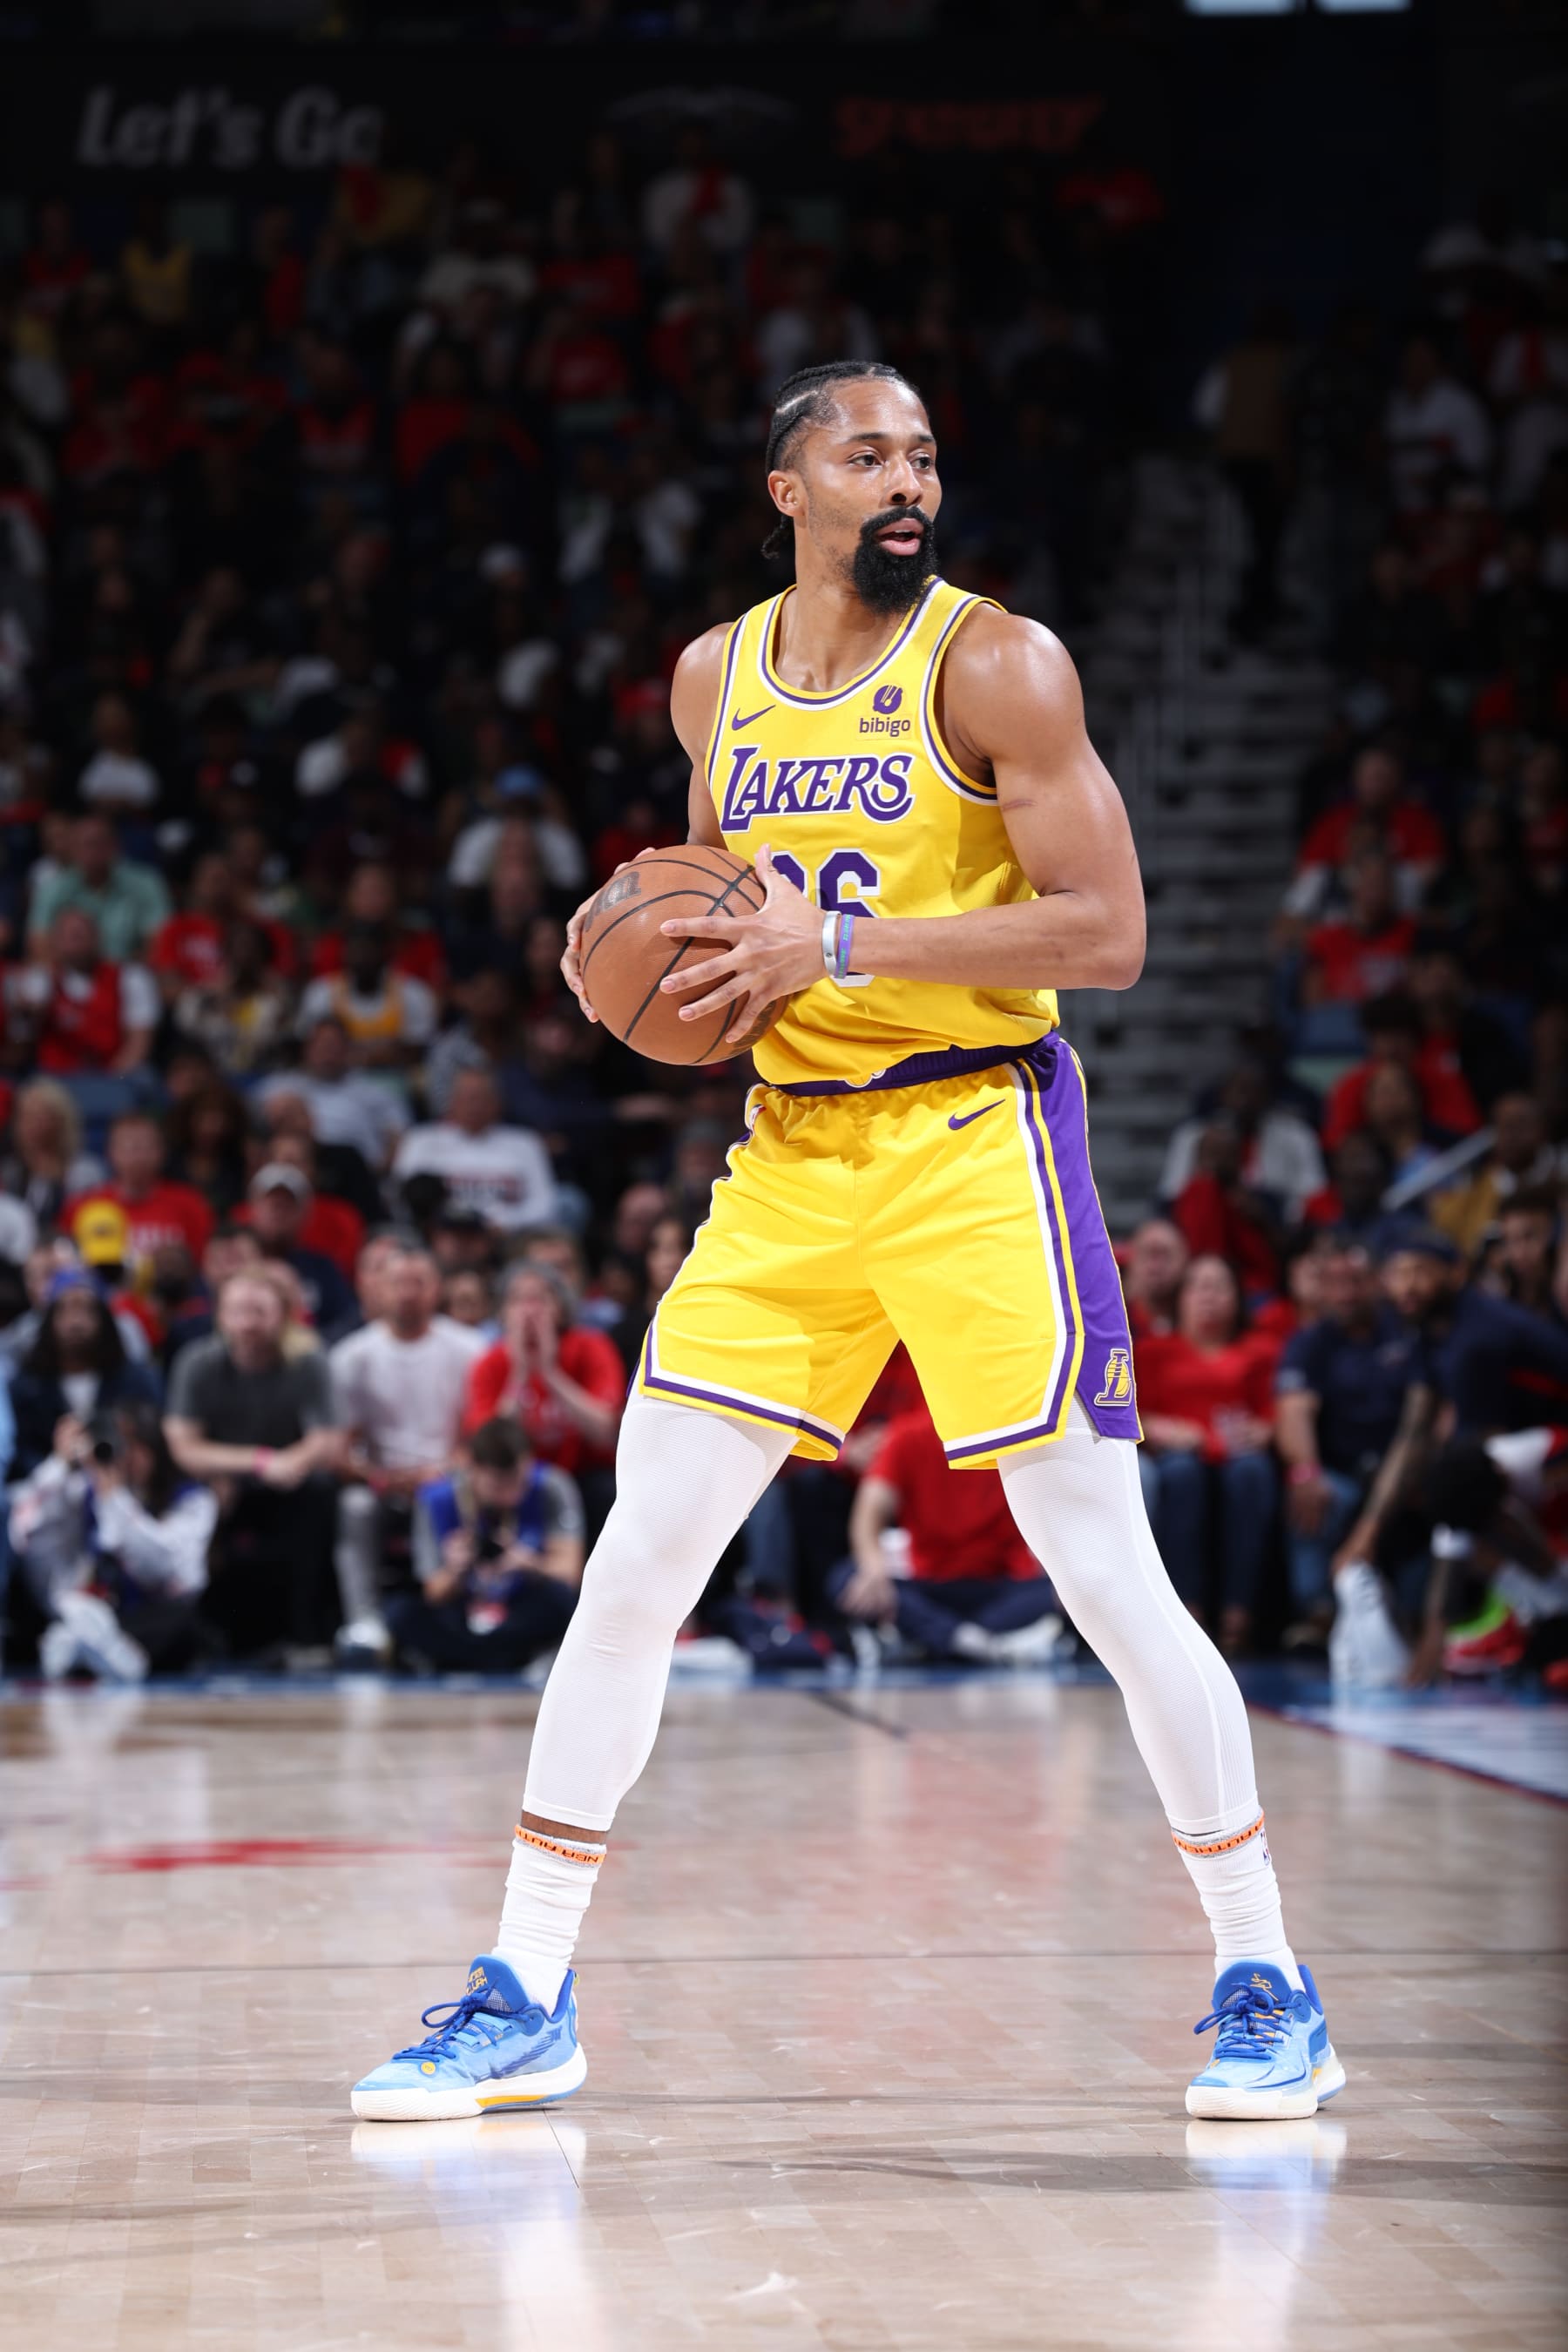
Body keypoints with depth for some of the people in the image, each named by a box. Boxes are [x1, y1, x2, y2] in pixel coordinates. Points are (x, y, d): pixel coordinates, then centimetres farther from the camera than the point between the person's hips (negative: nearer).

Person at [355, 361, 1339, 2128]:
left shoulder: (996, 663, -9)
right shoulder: (715, 676, 9)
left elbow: (1106, 935, -15)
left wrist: (841, 946, -21)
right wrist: (639, 943, 3)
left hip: (976, 1139, -5)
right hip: (791, 1152, 5)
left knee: (1104, 1573, -6)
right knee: (634, 1566, 1)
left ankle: (1266, 1987, 9)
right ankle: (523, 2000, 10)